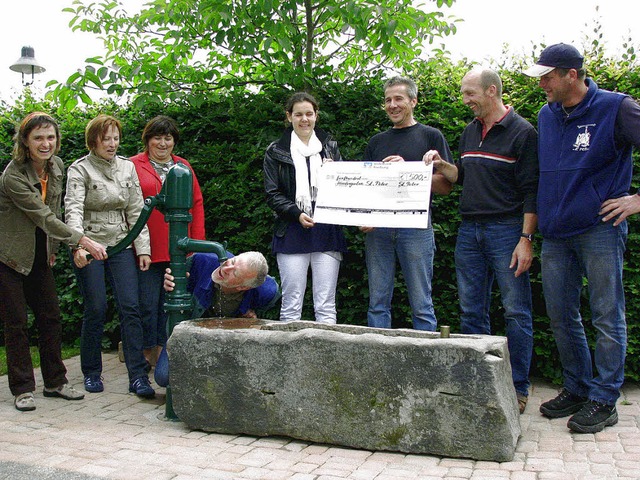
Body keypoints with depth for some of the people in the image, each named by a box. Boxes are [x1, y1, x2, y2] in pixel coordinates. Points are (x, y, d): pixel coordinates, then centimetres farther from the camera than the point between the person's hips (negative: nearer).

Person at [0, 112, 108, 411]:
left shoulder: (56, 165, -1)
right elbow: (44, 217, -25)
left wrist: (53, 247, 12)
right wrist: (82, 240, -28)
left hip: (40, 256, 6)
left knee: (50, 317, 8)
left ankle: (55, 382, 19)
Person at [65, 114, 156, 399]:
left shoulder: (127, 167, 10)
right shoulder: (80, 170, -3)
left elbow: (136, 210, 10)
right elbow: (73, 209, -16)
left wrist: (143, 248, 3)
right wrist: (78, 244, -32)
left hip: (121, 245, 3)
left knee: (130, 307, -6)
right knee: (95, 310, -1)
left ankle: (138, 376, -5)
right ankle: (91, 373, 17)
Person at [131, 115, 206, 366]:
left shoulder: (183, 167, 13)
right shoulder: (133, 166, 3)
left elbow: (197, 204, 12)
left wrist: (197, 242, 5)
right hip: (147, 250, -3)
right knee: (148, 304, 0)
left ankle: (162, 351, 20)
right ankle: (147, 353, 15)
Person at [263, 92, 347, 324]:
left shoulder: (330, 146, 15)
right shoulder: (276, 151, 9)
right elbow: (272, 194, 3)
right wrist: (297, 214, -12)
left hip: (327, 232, 2)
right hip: (293, 233, -1)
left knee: (326, 305, 1)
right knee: (291, 304, 0)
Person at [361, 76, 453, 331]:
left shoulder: (430, 136, 7)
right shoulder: (377, 142, 18)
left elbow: (445, 186, -1)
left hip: (415, 226, -4)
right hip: (377, 229, 4)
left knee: (421, 305, 0)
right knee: (378, 303, 6)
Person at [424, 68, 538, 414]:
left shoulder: (522, 132, -6)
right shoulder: (470, 132, 15)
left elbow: (531, 191, -10)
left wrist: (526, 239, -15)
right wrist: (441, 166, 5)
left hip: (506, 230, -6)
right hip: (469, 230, 7)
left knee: (516, 311, 0)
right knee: (471, 311, 9)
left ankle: (518, 388, 10)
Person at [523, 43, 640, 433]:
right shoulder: (547, 115, 14)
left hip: (600, 229, -6)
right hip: (556, 234, 7)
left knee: (606, 318, 0)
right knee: (562, 317, 11)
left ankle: (603, 400, 9)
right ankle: (577, 389, 25)